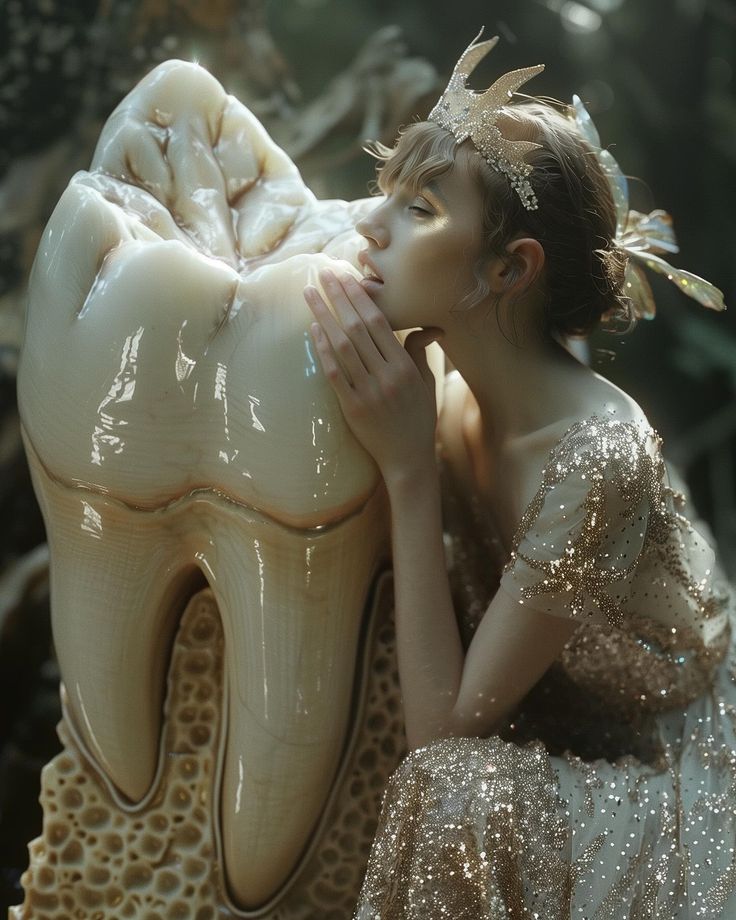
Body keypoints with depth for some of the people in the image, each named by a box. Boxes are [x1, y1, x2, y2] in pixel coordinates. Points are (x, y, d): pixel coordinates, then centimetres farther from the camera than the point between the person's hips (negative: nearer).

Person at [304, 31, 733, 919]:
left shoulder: (596, 455, -30)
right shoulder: (453, 402, -8)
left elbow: (444, 726, -25)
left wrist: (409, 468, -27)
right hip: (564, 759, 7)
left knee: (452, 791, -26)